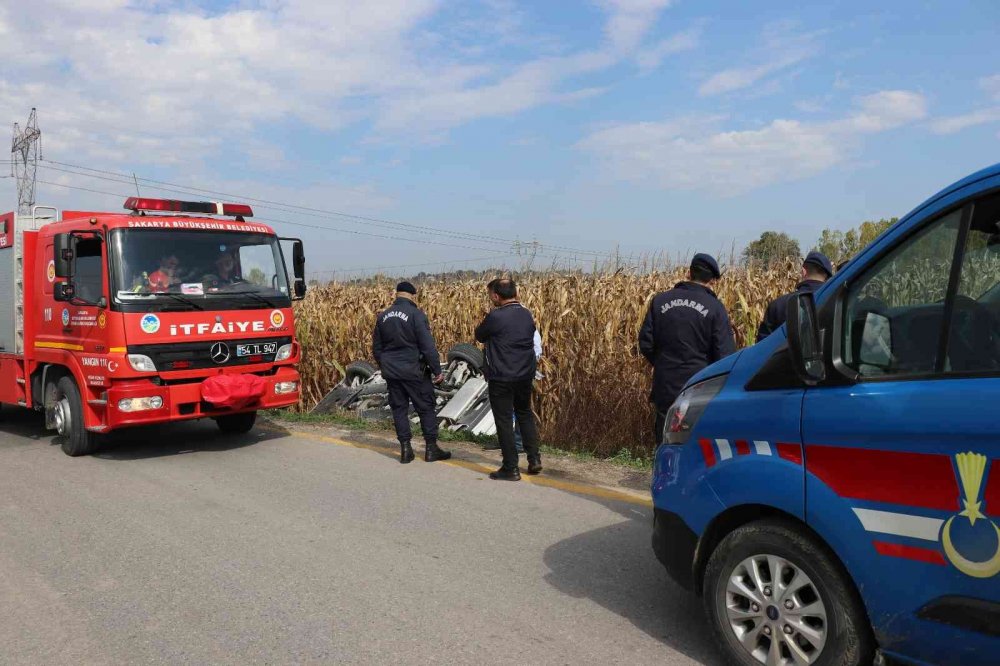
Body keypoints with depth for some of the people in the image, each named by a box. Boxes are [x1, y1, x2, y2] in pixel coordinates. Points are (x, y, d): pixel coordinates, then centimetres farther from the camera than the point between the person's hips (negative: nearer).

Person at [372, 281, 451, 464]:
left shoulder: (383, 317, 6)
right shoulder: (416, 314, -12)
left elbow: (376, 348, 14)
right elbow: (428, 346, -14)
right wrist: (437, 370, -8)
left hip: (391, 371, 5)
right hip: (413, 371, -5)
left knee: (399, 408, 11)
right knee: (426, 408, 6)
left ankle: (405, 449, 11)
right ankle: (431, 448, 9)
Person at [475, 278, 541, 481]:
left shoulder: (495, 317, -18)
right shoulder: (527, 315, 2)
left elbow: (479, 336, -4)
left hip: (501, 378, -6)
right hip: (525, 375, 6)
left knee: (504, 421, 3)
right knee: (525, 414, 22)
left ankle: (511, 468, 8)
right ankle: (534, 459, 21)